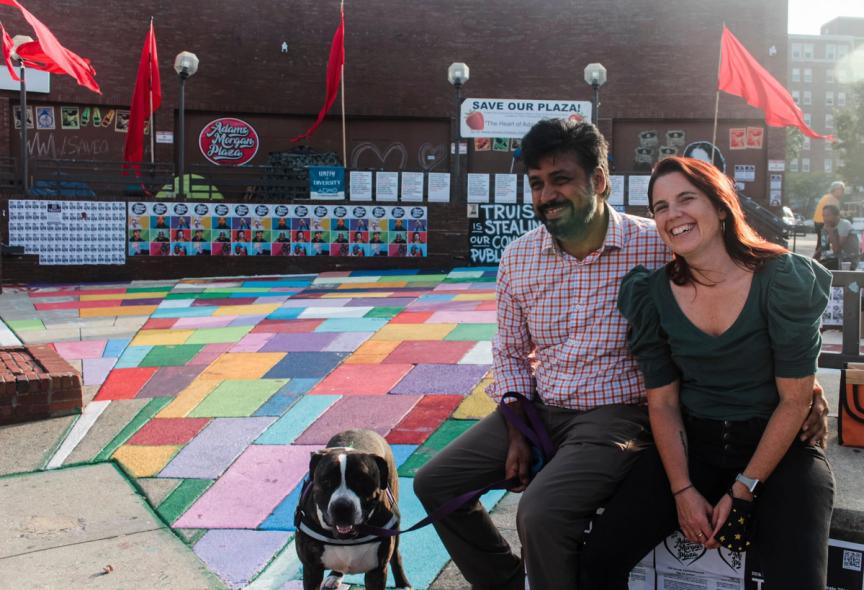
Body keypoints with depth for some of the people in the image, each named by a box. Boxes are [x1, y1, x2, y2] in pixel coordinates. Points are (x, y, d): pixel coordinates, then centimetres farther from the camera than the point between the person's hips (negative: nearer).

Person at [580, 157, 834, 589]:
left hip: (780, 448, -2)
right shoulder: (652, 294, -3)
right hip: (692, 445, 2)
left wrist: (742, 491, -11)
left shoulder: (783, 280, -11)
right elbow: (662, 404, 1)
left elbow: (795, 400, -9)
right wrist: (682, 490, -10)